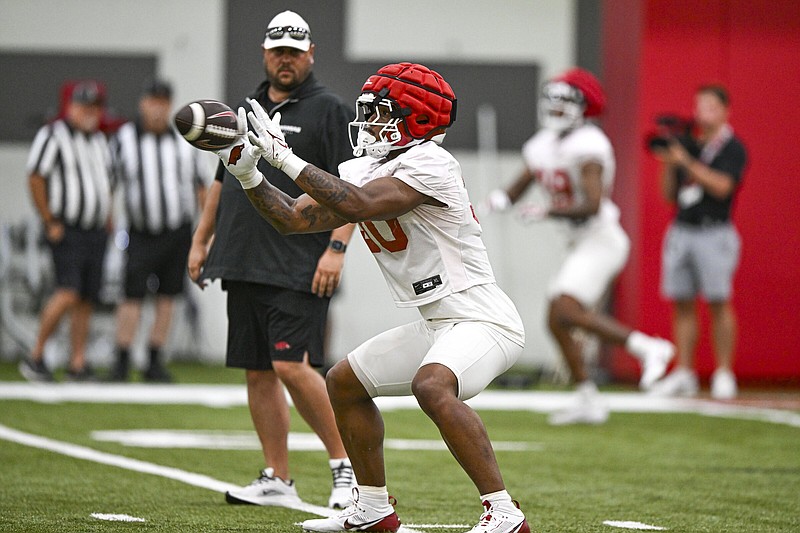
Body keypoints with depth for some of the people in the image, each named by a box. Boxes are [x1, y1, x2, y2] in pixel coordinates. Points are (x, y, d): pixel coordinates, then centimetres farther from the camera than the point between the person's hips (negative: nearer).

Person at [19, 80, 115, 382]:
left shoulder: (100, 141, 17)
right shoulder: (53, 135, -7)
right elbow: (35, 178, -11)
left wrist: (107, 222, 16)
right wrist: (50, 223, -12)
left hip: (96, 232, 7)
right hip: (66, 231, -7)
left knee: (88, 299, 3)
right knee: (68, 293, -17)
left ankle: (78, 364, 6)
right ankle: (36, 356, -8)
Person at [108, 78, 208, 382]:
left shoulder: (183, 141, 6)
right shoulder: (124, 139, 0)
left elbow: (199, 187, 11)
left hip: (179, 231, 2)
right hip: (142, 232, -2)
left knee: (167, 297, 3)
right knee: (133, 295, -10)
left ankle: (155, 362, 9)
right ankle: (122, 361, -6)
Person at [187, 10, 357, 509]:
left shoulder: (329, 109, -2)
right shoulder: (247, 109, 18)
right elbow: (222, 180, 26)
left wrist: (336, 247, -18)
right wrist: (200, 241, 21)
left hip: (299, 270, -7)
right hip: (243, 264, 7)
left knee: (292, 365, -16)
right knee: (258, 373, 6)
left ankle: (346, 463, -4)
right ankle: (277, 480, 12)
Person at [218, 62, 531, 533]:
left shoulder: (429, 163, -18)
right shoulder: (361, 173, 9)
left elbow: (358, 205, -30)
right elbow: (294, 219, 12)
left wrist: (286, 157, -25)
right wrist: (248, 174, -2)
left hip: (481, 319, -10)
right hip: (437, 326, 10)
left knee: (432, 386, -35)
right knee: (345, 383, 18)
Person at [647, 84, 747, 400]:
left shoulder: (732, 148, -2)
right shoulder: (688, 145, 16)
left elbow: (722, 187, -17)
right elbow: (669, 195, 17)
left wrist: (687, 163, -18)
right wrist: (668, 163, 2)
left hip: (714, 233, -6)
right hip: (681, 231, 6)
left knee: (719, 303, -8)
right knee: (682, 304, 5)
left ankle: (724, 374, -3)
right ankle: (683, 376, 8)